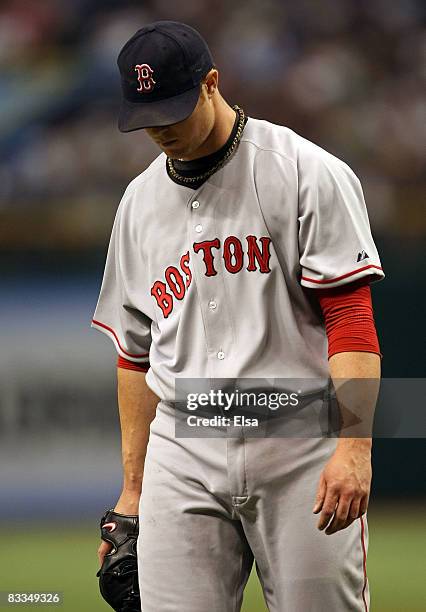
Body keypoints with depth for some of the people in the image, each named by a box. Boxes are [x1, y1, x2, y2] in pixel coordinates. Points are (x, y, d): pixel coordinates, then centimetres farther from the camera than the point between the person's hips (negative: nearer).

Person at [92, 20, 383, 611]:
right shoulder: (140, 202, 14)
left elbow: (351, 318, -10)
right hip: (183, 459, 4)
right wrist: (132, 490, 16)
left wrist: (353, 447, -20)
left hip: (302, 451, -4)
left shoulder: (308, 174, -4)